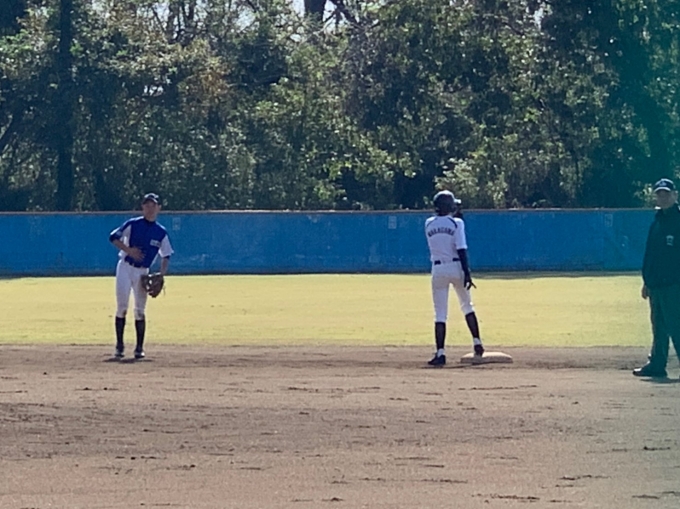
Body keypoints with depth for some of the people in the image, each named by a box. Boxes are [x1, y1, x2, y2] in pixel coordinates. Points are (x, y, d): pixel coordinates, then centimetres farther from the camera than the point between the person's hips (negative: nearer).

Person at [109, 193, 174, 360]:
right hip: (125, 268, -2)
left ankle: (139, 348, 8)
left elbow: (166, 256, 9)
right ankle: (119, 346, 0)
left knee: (140, 310, 1)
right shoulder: (133, 224, -4)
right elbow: (113, 237, -3)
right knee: (122, 307, -7)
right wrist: (128, 250, -18)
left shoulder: (161, 232, 3)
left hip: (142, 272, 2)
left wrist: (161, 276, -4)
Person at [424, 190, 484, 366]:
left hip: (438, 269, 2)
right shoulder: (456, 223, -6)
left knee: (440, 313, 1)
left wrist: (456, 214, 23)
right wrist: (467, 272, -12)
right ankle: (477, 344, 13)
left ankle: (440, 353, -7)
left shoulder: (429, 224, 5)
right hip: (456, 267, -2)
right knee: (467, 306, 17)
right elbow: (461, 249, -12)